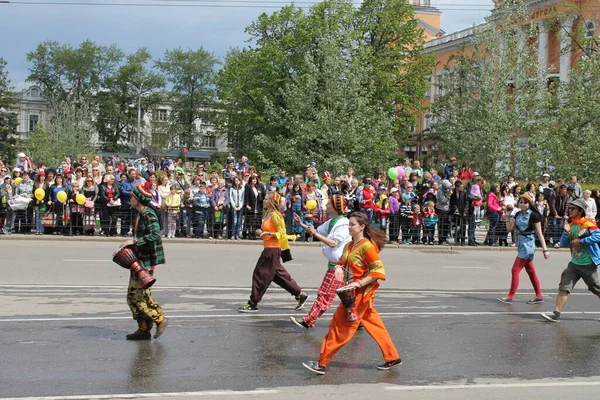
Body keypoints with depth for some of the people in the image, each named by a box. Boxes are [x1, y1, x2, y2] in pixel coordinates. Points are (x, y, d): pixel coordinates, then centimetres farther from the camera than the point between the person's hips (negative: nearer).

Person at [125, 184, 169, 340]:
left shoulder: (148, 214, -14)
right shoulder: (140, 215, 15)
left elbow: (155, 235, -25)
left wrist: (134, 242, -24)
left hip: (148, 260, -10)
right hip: (139, 260, 10)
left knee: (140, 295, -9)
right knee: (132, 295, 9)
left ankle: (160, 319, 4)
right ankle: (143, 329, 13)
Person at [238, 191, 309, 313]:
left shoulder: (275, 215, -15)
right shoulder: (267, 214, 12)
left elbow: (282, 233, -16)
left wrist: (268, 234, -28)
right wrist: (261, 233, 10)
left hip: (273, 249, -10)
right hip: (269, 249, 10)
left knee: (260, 276, -4)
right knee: (280, 276, 15)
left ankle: (253, 304, 4)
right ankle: (300, 295, 24)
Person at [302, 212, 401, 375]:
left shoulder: (367, 246, -15)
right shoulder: (349, 246, 11)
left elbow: (378, 270, -18)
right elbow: (341, 263, 21)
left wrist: (359, 283, -23)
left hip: (361, 293, -9)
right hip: (353, 292, 9)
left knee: (340, 326, -6)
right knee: (374, 326, 14)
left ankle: (322, 364, -3)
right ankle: (392, 358, 23)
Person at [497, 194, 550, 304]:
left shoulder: (534, 215, -10)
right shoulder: (518, 214, 9)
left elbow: (539, 234, -10)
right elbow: (510, 228, 8)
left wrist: (545, 249, -13)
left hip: (527, 244, -8)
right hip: (521, 243, 8)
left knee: (515, 270, -8)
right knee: (531, 271, 13)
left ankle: (510, 296, -3)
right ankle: (539, 296, 21)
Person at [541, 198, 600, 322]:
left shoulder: (588, 224, -13)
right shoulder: (570, 225, 7)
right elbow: (563, 244, 7)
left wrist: (581, 241, -25)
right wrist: (566, 232, -9)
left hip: (588, 265, -6)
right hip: (574, 263, 6)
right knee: (564, 287, -4)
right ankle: (556, 314, -6)